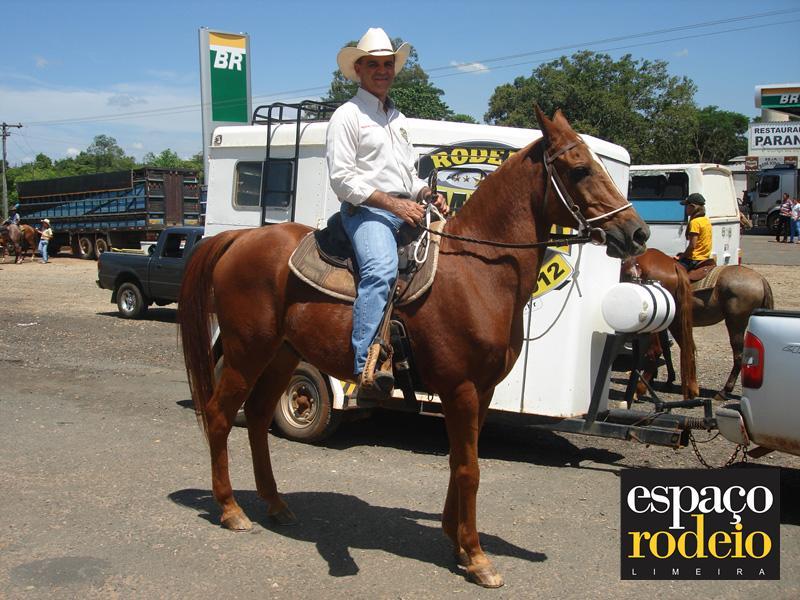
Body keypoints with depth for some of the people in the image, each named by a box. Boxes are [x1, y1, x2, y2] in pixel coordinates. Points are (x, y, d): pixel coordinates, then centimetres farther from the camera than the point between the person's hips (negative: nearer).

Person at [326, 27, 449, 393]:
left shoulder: (398, 119, 24)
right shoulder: (347, 116, 0)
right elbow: (342, 178, -10)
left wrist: (428, 195, 7)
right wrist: (393, 203, -17)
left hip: (406, 210, 8)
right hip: (365, 211, -8)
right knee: (382, 270, -32)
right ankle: (366, 363, -36)